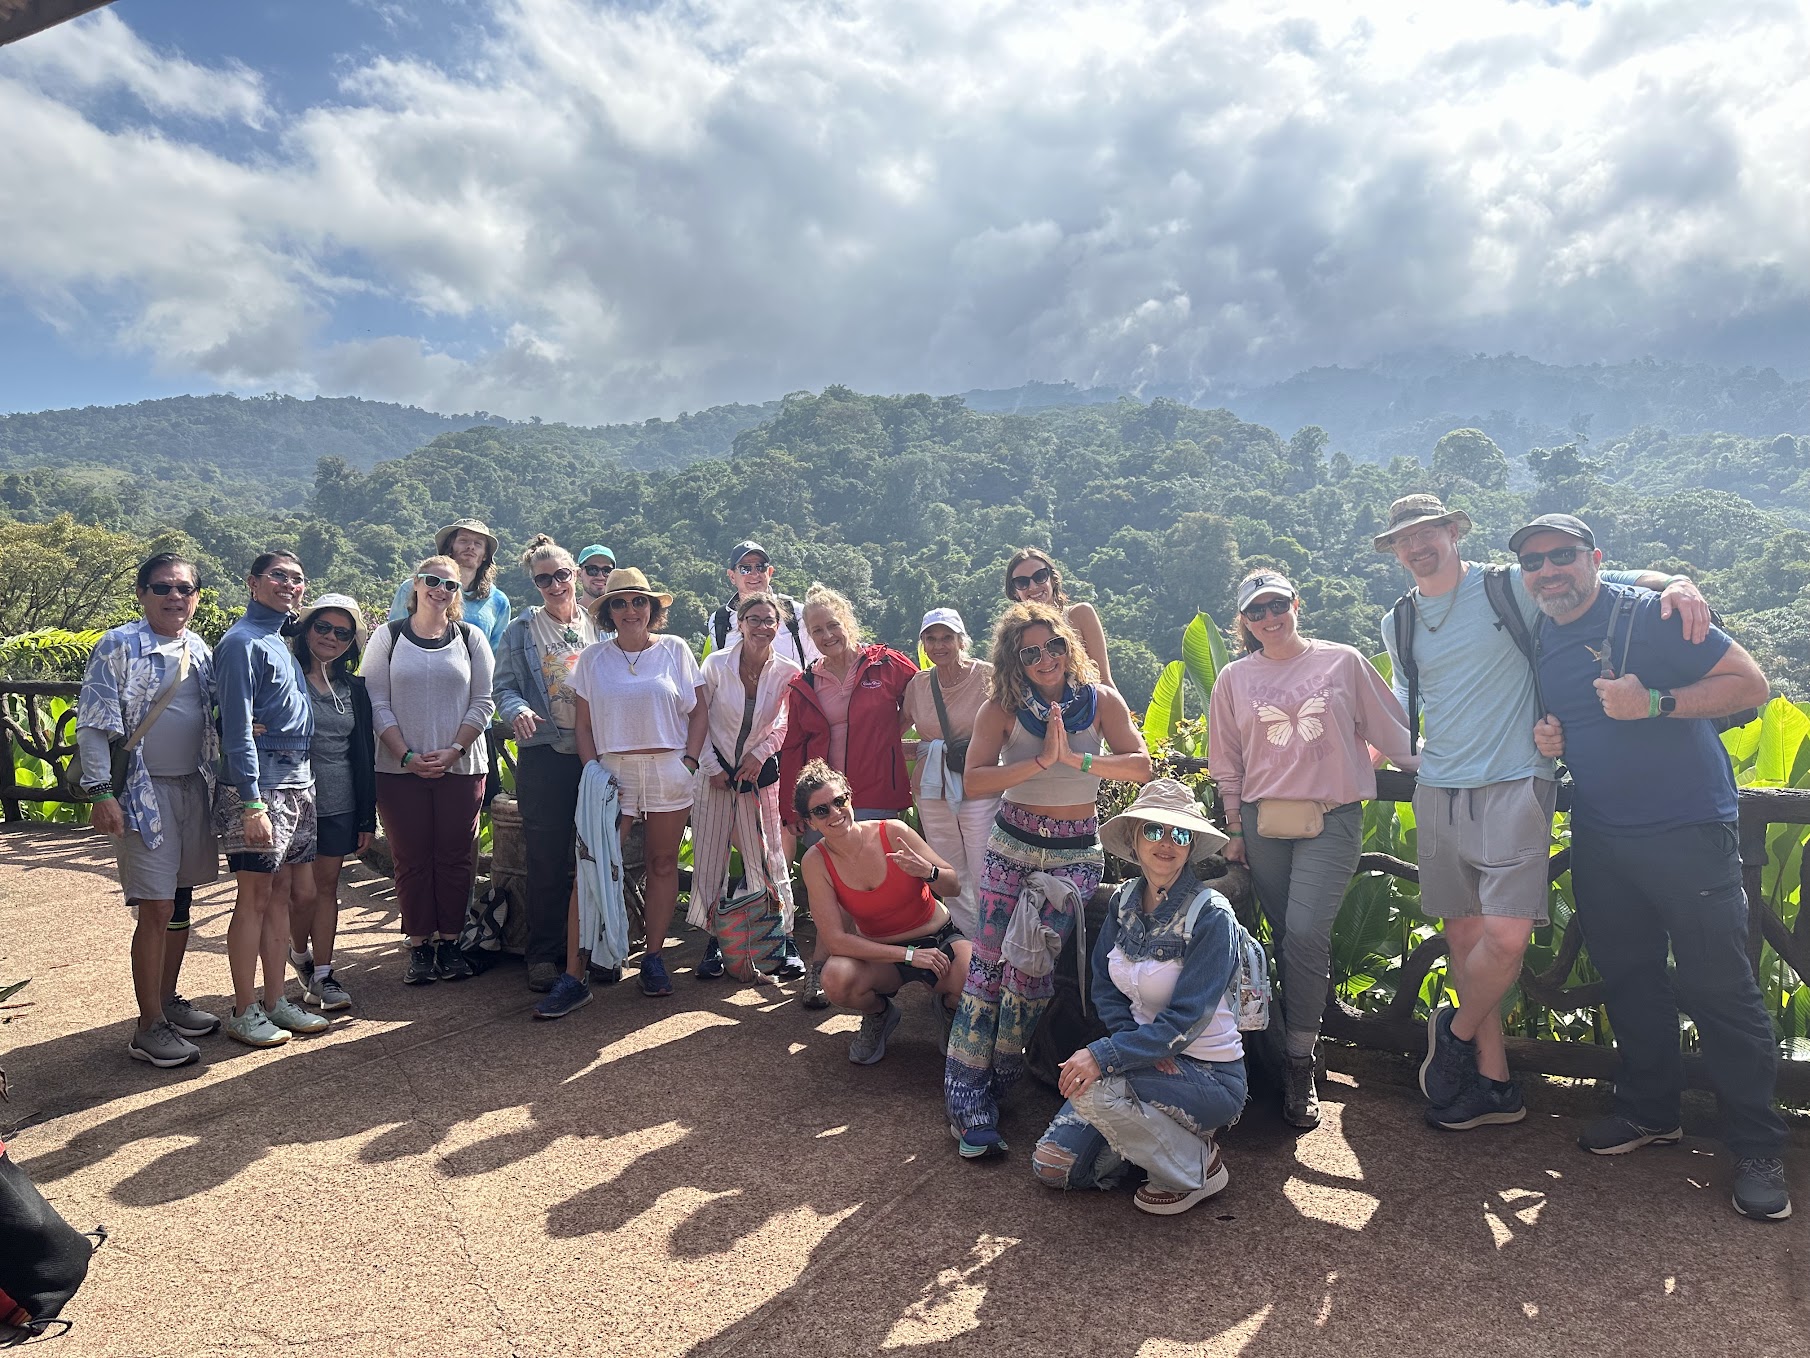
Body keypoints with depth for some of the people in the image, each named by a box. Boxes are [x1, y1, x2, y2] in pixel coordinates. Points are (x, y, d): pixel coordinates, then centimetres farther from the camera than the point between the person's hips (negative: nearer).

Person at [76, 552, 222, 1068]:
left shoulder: (200, 651, 11)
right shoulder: (118, 646, -7)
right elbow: (93, 724, -11)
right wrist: (100, 792, -17)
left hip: (194, 788, 6)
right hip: (143, 791, -6)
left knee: (180, 902, 13)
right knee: (155, 908, -7)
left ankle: (168, 1001, 27)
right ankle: (149, 1028, 2)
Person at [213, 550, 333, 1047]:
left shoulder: (284, 641, 16)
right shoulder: (243, 643, -9)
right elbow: (238, 729, -15)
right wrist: (252, 803, -20)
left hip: (298, 782, 8)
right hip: (260, 784, -8)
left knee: (280, 894, 12)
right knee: (255, 898, -2)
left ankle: (276, 1001, 19)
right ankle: (244, 1014, 7)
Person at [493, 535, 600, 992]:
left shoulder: (599, 626, 11)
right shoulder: (521, 630, 5)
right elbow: (504, 687, 2)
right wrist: (518, 710, -20)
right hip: (544, 754, -2)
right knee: (546, 858, 0)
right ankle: (544, 953, 11)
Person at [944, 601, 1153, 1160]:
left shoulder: (1100, 700, -2)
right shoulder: (1002, 707, -5)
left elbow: (1140, 765, -11)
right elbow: (973, 781, -14)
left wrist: (1076, 759, -23)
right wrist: (1040, 762, -22)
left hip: (1076, 851, 0)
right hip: (1013, 845, 0)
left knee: (1031, 966, -7)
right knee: (987, 965, -4)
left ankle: (999, 1085, 15)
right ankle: (970, 1107, 6)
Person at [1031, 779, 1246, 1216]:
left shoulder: (1211, 916, -19)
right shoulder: (1124, 901, 0)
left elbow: (1184, 1020, -24)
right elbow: (1104, 987, 4)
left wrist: (1104, 1055, -32)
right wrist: (1138, 1042, -15)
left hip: (1208, 1072, -6)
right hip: (1146, 1057, 6)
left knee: (1093, 1088, -31)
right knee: (1051, 1168, -2)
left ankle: (1197, 1169, -7)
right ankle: (1160, 1134, 17)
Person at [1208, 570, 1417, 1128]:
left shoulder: (1343, 662, 3)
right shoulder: (1235, 678, 8)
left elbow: (1396, 734, 10)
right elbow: (1227, 763, 13)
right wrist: (1235, 830, 11)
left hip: (1332, 821, -2)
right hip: (1264, 823, 3)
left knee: (1306, 934, -15)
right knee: (1288, 939, 5)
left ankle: (1299, 1066, -4)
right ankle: (1299, 1054, 18)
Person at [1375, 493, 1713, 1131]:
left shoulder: (1512, 589, -1)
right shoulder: (1397, 625, 13)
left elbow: (1615, 582, 0)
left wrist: (1676, 582, -18)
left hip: (1513, 787, -4)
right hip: (1438, 793, 5)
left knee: (1506, 937, -16)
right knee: (1464, 938, 7)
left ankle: (1456, 1030, 13)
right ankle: (1495, 1084, 19)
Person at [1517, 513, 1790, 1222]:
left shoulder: (1649, 616, -10)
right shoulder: (1539, 641, 9)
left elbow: (1751, 683, -12)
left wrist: (1655, 703, -23)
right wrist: (1548, 737, 1)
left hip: (1687, 833, -6)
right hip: (1599, 839, 6)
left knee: (1718, 987, -2)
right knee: (1627, 977, 15)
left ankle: (1758, 1148, 12)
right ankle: (1650, 1111, 31)